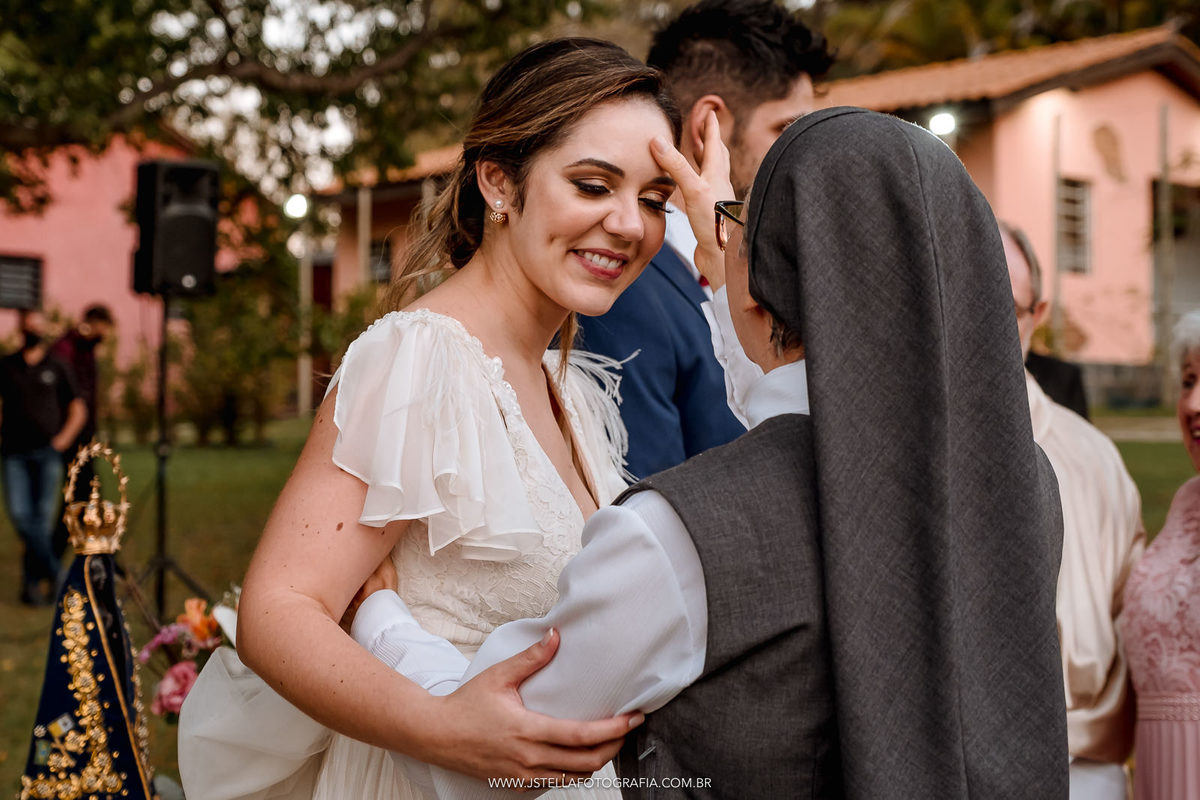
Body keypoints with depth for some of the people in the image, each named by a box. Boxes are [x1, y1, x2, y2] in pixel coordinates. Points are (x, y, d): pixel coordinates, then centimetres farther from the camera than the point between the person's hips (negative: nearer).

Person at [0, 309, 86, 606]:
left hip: (47, 451, 0)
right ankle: (54, 572, 1)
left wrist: (63, 439, 0)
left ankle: (32, 583, 7)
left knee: (43, 517, -4)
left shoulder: (56, 368, 11)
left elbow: (78, 410, 13)